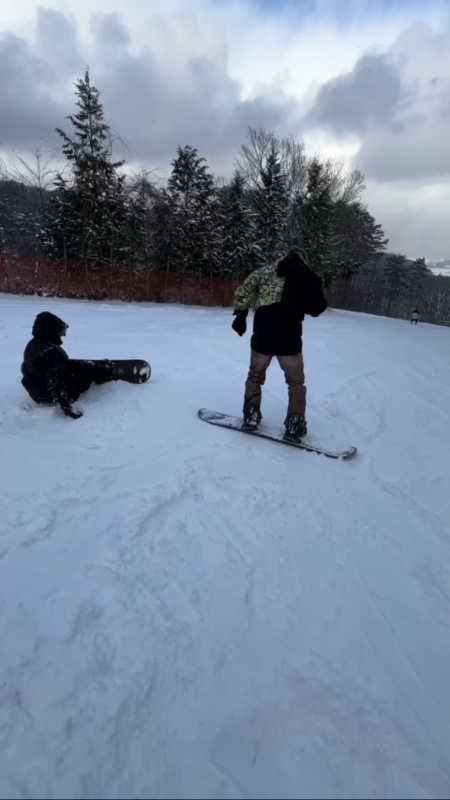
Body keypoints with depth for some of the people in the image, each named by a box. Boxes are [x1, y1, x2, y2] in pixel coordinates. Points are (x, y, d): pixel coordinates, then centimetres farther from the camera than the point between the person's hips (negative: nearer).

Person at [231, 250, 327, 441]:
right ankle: (295, 426, 12)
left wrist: (240, 314, 12)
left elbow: (242, 291, 7)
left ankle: (251, 416, 21)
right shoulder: (307, 277, 8)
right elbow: (317, 309, 11)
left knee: (255, 375, 21)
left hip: (262, 335, 2)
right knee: (296, 382, 14)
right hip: (289, 338, -1)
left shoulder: (264, 271, 13)